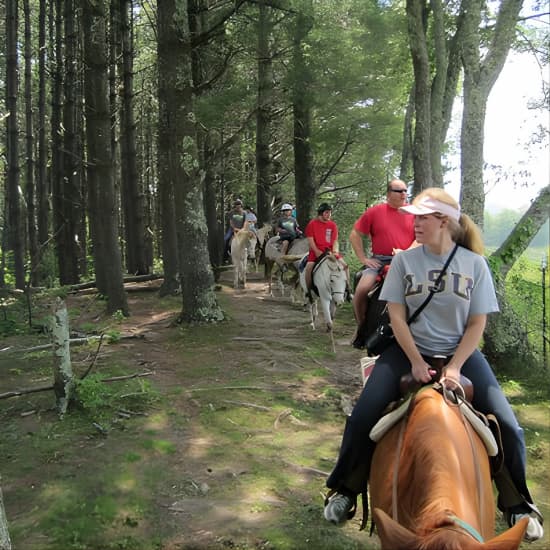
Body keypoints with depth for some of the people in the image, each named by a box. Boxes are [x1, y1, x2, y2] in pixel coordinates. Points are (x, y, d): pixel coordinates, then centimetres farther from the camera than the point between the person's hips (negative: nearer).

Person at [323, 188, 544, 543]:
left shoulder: (474, 263, -4)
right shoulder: (405, 260, -3)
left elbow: (477, 323, -5)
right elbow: (397, 316, -4)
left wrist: (454, 368, -16)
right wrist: (417, 362, -14)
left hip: (461, 353, 0)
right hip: (410, 351, 0)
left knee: (507, 427, -11)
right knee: (363, 417, -16)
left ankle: (516, 503, 15)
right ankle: (346, 490, 9)